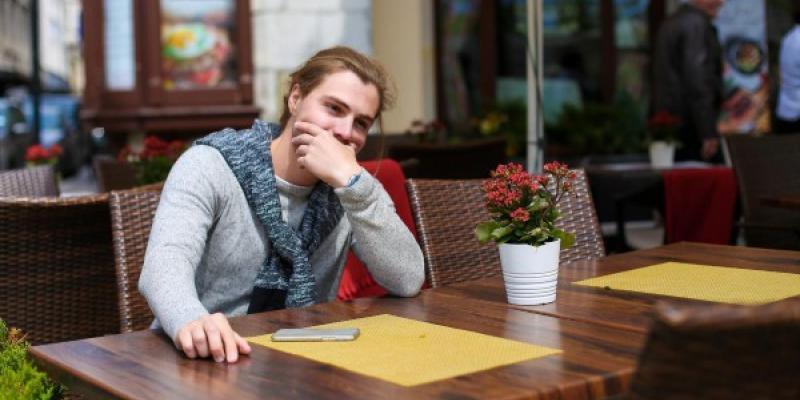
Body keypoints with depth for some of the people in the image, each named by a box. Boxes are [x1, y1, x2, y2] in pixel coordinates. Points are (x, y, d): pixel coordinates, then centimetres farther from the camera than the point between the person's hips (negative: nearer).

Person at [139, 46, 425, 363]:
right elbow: (165, 261, -25)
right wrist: (191, 321, -46)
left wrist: (351, 181, -19)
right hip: (207, 360, -2)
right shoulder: (210, 166, -9)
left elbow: (409, 282, -10)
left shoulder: (351, 187, 3)